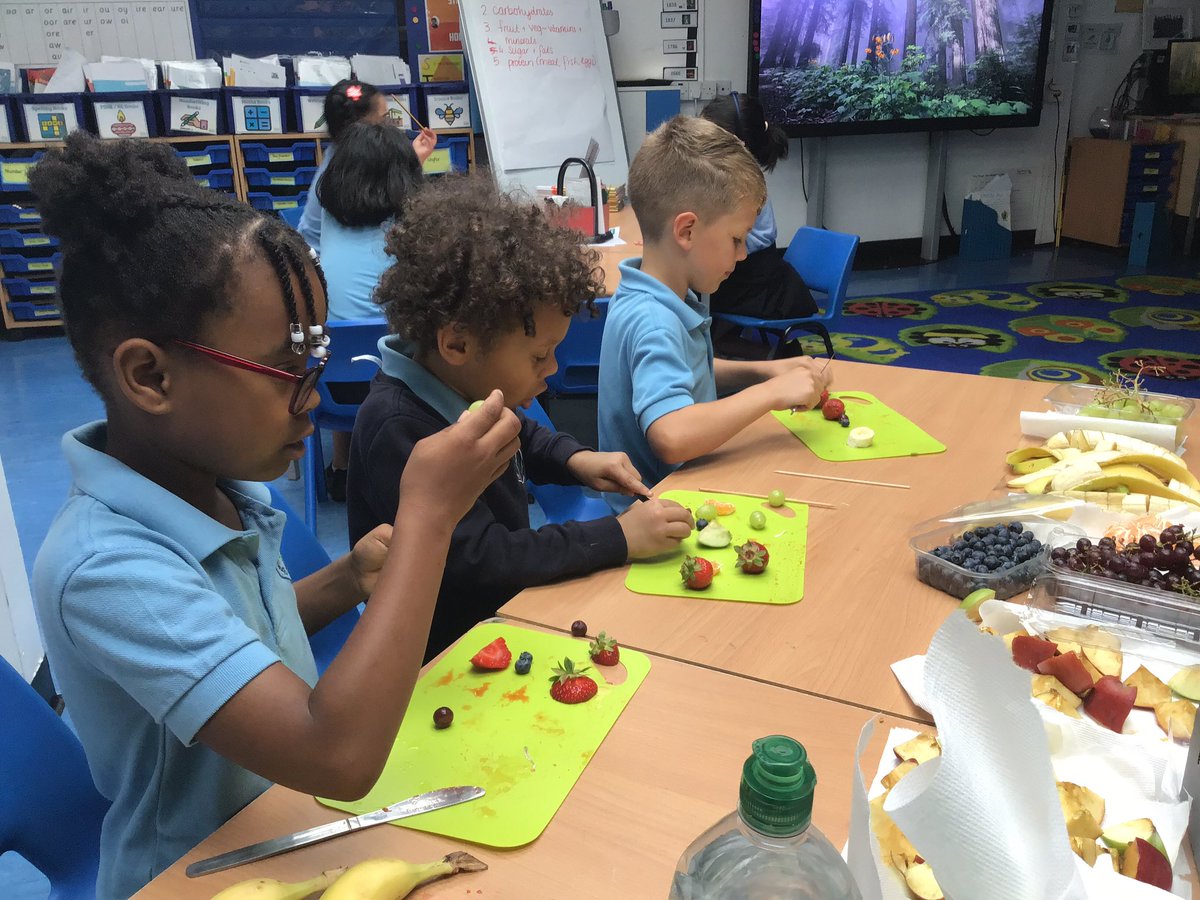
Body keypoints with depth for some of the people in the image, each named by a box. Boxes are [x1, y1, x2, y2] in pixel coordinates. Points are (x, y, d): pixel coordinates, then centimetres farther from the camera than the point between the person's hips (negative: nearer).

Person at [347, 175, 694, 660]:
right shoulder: (396, 429, -29)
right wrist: (618, 536, -26)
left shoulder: (469, 386, -1)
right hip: (446, 649, -8)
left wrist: (575, 458, 1)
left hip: (508, 605, 8)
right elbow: (477, 559, -31)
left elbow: (519, 433, 22)